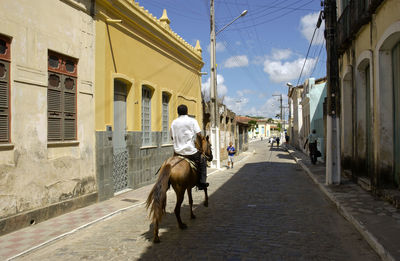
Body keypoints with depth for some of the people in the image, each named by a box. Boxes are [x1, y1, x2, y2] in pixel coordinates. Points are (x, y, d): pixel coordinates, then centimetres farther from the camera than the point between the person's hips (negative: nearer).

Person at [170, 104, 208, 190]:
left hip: (178, 152, 4)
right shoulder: (192, 121, -5)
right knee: (202, 161, 19)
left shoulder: (173, 122, 8)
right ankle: (202, 183, 14)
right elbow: (198, 135, -11)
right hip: (191, 151, -4)